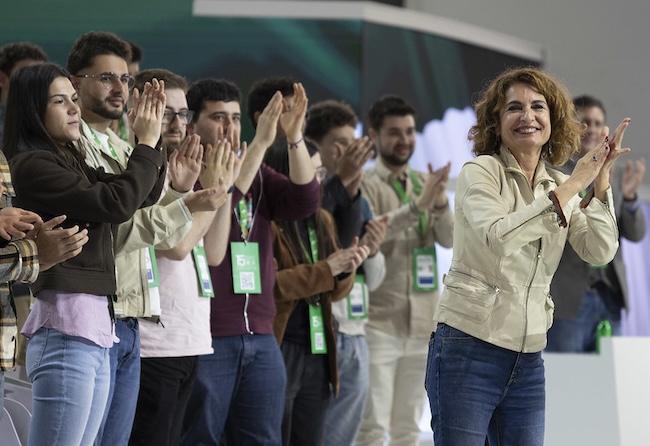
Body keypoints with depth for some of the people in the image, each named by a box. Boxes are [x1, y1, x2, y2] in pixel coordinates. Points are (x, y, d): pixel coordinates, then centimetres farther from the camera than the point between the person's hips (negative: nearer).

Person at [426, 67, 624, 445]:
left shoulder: (559, 185, 11)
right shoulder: (480, 172, -6)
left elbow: (600, 252, -2)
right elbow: (498, 237, -25)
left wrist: (601, 182, -14)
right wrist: (574, 186, -22)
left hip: (528, 361, 6)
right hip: (469, 348, -6)